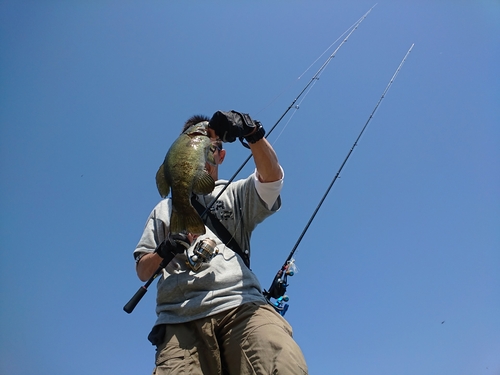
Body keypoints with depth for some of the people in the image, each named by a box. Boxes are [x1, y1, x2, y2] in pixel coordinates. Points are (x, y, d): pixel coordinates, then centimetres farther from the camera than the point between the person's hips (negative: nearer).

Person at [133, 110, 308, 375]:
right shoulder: (164, 209, 28)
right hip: (180, 318, 3)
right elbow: (142, 271, 22)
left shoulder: (235, 194, 22)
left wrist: (252, 131, -17)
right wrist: (162, 252, -1)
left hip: (240, 305, -2)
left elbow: (272, 176, 0)